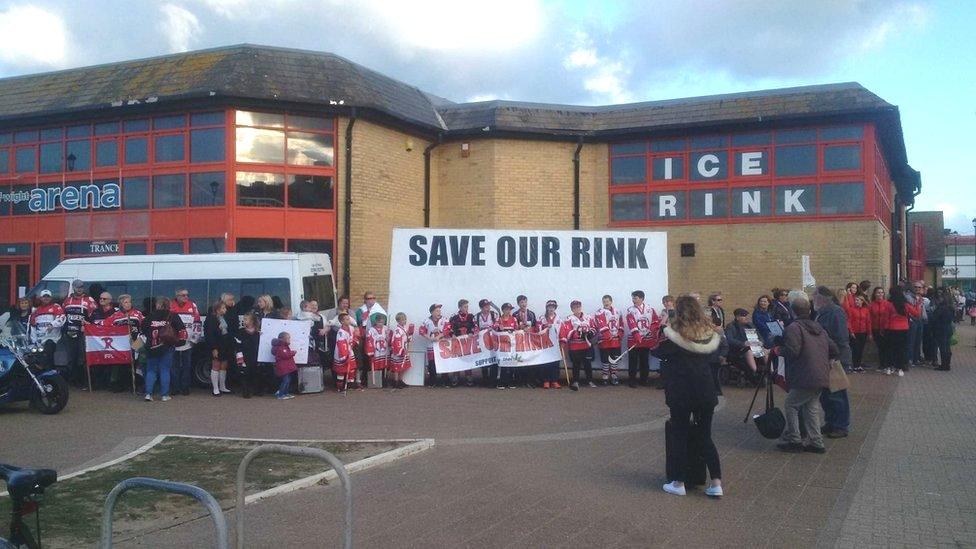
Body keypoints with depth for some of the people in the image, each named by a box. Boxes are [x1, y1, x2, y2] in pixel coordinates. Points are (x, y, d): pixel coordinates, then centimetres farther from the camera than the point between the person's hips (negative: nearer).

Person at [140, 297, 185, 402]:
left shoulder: (150, 316, 2)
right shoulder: (173, 316, -2)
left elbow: (143, 330, 7)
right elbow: (182, 330, -4)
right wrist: (178, 341, 10)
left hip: (152, 348, 1)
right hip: (167, 349, -1)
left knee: (151, 370, 11)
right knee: (165, 370, 6)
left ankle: (148, 393, 3)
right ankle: (164, 395, 5)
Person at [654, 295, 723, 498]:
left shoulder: (674, 336, -15)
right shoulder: (710, 335, -1)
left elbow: (658, 352, 0)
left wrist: (664, 330, 11)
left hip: (680, 393, -4)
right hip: (705, 392, 4)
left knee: (679, 437, 9)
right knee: (705, 437, 14)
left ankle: (678, 483, 15)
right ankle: (716, 483, 10)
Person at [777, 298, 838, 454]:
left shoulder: (793, 328, -11)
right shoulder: (819, 328, 16)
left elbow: (792, 352, -20)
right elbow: (833, 351, 17)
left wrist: (779, 351, -2)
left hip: (806, 378, -8)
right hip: (821, 376, 8)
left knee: (791, 405, 3)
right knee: (811, 407, 16)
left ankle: (792, 440, 5)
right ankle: (815, 442, 17)